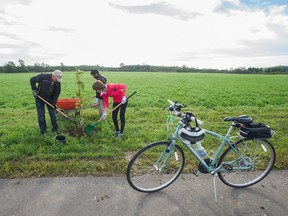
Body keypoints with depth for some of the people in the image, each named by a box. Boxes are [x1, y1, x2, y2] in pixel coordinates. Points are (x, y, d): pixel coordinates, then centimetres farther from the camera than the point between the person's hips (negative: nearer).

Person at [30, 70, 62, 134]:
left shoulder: (58, 82, -14)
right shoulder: (43, 77, -24)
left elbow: (57, 93, -7)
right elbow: (32, 80, -9)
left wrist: (54, 103, -13)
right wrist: (34, 90, -16)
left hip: (50, 99, 2)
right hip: (40, 98, -2)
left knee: (52, 113, 5)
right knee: (41, 115, 1)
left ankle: (55, 128, 20)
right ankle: (43, 129, 16)